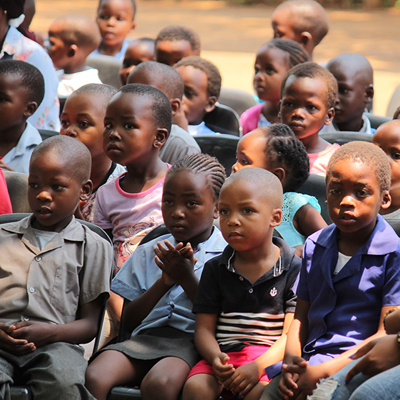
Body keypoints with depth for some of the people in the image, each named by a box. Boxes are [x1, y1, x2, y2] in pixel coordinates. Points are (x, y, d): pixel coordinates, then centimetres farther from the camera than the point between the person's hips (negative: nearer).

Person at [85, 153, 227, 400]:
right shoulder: (150, 253, 19)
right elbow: (129, 321, 12)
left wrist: (187, 280, -9)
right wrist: (164, 282, -3)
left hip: (194, 342, -4)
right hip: (146, 337, 4)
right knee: (93, 378, -27)